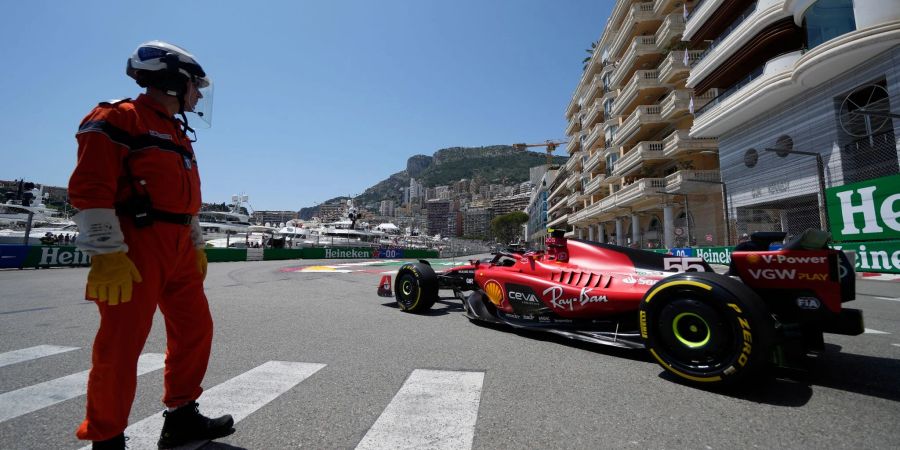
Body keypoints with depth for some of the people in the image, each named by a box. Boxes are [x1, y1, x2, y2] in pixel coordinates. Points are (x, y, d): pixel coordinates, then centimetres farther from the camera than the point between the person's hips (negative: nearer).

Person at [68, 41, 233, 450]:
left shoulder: (178, 133, 22)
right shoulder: (117, 119, -4)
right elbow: (90, 189, -13)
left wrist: (196, 246, 20)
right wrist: (107, 254, -20)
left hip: (177, 249, 9)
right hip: (136, 247, -8)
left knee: (195, 329, 10)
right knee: (121, 346, -2)